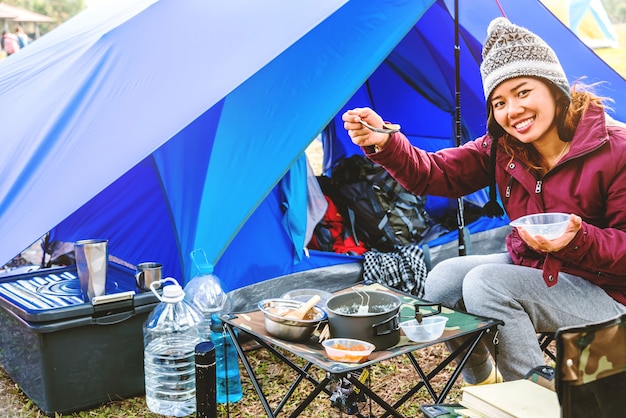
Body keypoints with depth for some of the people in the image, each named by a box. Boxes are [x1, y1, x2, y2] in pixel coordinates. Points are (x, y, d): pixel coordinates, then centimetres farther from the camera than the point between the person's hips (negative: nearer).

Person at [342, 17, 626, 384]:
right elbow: (435, 174, -7)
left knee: (486, 283, -26)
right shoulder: (502, 147, -3)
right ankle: (482, 383, 19)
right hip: (527, 266, 7)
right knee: (442, 282, -9)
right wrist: (385, 144, -24)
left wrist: (579, 238, -35)